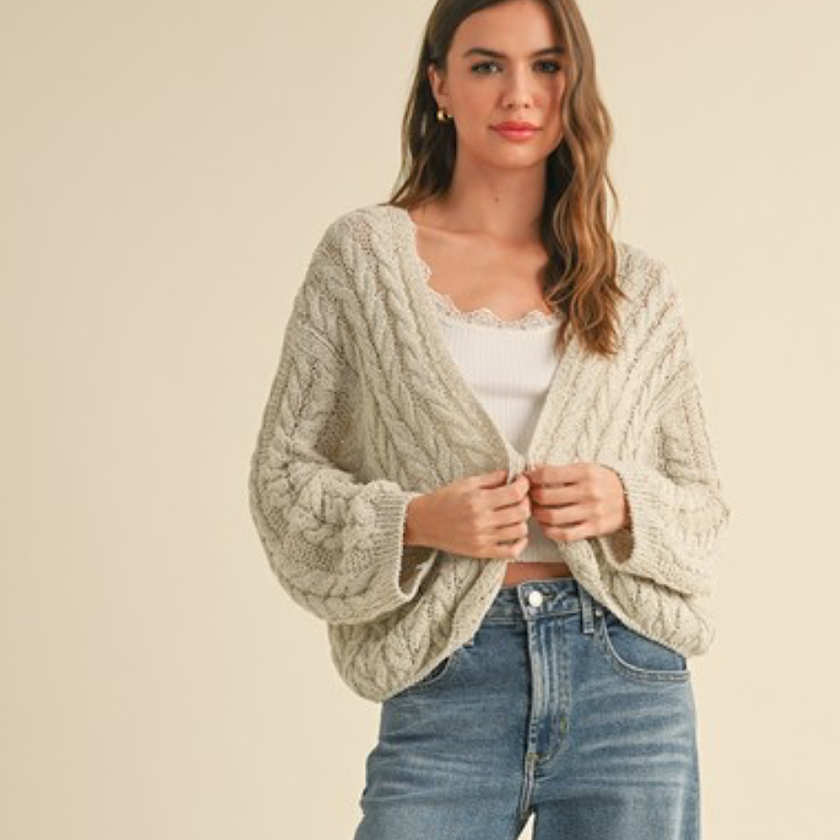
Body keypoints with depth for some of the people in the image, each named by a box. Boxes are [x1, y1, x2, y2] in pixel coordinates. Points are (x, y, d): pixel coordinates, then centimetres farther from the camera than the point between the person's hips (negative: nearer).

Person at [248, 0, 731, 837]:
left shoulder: (638, 288, 9)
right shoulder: (363, 255, 3)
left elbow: (702, 500, 12)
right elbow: (283, 474, 3)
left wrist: (624, 504, -9)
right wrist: (413, 522, -14)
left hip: (626, 681, 2)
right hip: (446, 686, -2)